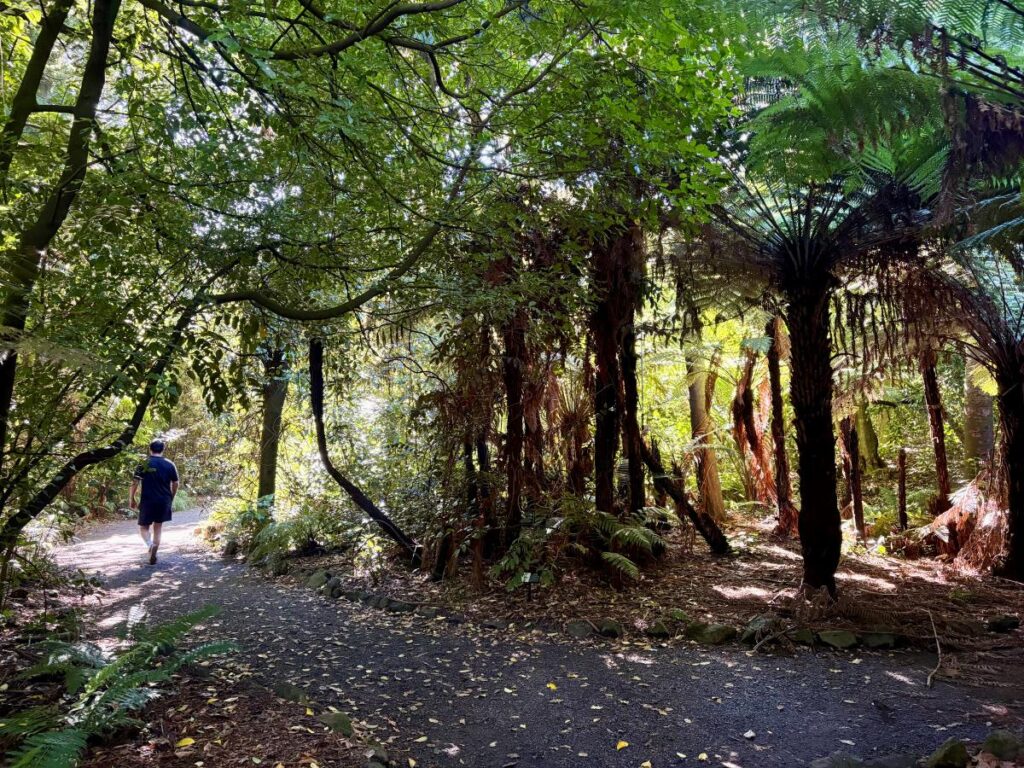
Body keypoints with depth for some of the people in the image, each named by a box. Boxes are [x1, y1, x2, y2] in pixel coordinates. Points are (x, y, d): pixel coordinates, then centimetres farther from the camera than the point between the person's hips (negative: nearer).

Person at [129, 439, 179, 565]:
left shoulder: (144, 464, -4)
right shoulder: (170, 465, 3)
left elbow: (135, 483, -9)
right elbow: (175, 484, 6)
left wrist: (131, 499, 0)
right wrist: (171, 498, 20)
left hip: (147, 501, -2)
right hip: (164, 502, 2)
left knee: (144, 527, 10)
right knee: (158, 528, 12)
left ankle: (150, 544, -19)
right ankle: (153, 557, 11)